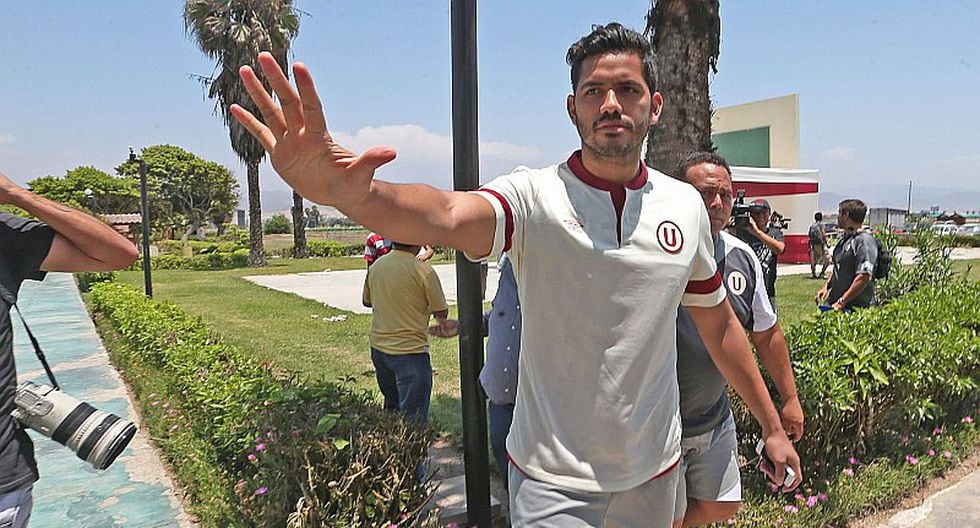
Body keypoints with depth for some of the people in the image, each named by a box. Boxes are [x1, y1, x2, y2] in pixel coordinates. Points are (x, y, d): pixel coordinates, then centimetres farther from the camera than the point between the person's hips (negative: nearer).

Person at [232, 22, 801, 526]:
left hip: (654, 470, 4)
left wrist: (772, 425, 15)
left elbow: (719, 324, 9)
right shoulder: (534, 196, -16)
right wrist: (345, 191, -58)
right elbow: (446, 216, -38)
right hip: (553, 479, -4)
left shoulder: (686, 206, -2)